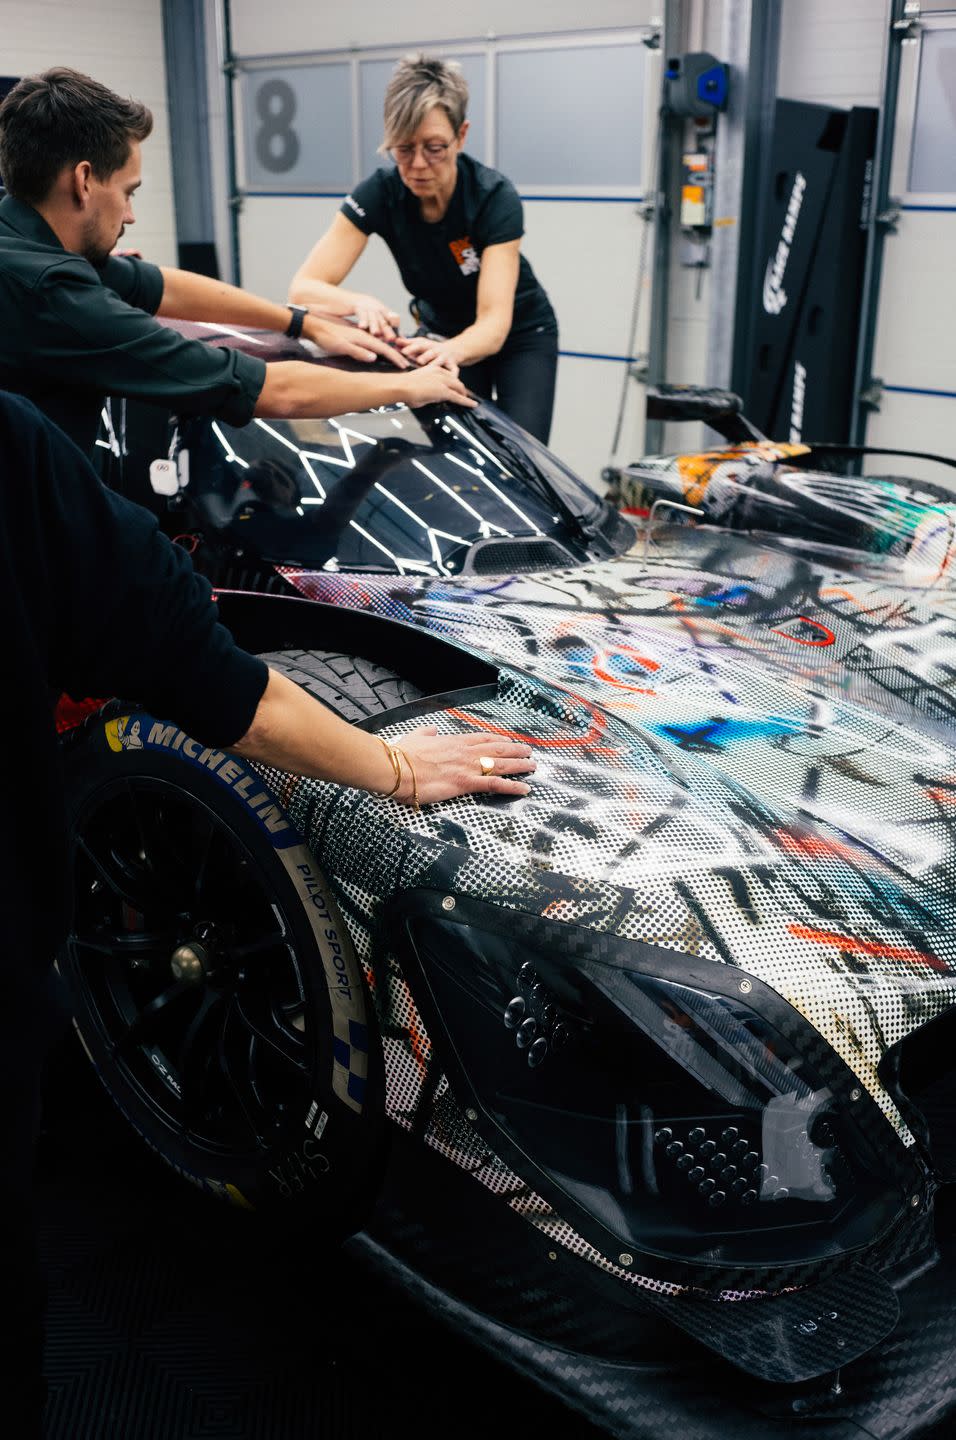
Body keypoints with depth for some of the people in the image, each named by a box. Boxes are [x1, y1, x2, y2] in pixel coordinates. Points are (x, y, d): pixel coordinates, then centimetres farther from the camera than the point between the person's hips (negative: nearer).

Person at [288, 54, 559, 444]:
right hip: (442, 333, 2)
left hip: (520, 337, -2)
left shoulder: (495, 197, -28)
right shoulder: (379, 194, -21)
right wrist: (360, 303, -49)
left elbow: (494, 322, -37)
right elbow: (304, 287, -27)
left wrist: (450, 352, -59)